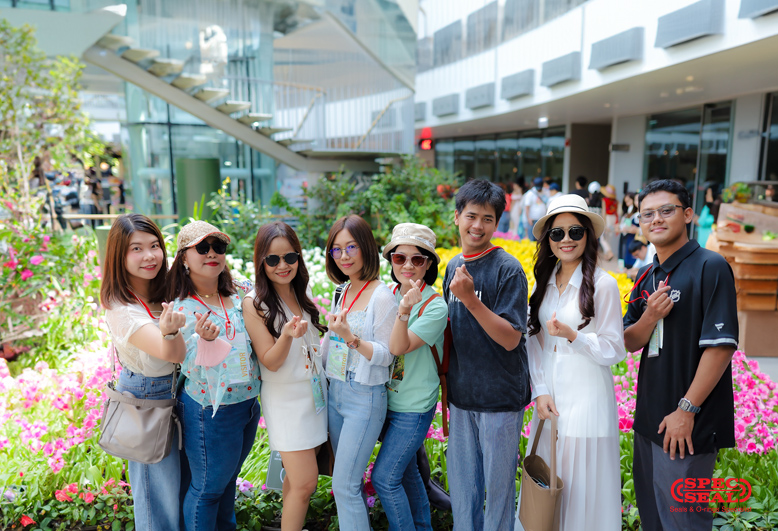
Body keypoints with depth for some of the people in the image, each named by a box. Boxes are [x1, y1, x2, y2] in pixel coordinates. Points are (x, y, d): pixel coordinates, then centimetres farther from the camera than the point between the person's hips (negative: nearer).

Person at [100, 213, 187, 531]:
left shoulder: (162, 293, -4)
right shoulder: (121, 308, -24)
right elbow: (170, 353, -31)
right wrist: (169, 330, -52)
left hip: (174, 388, 7)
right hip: (145, 398, -7)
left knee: (177, 478, 23)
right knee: (159, 484, 7)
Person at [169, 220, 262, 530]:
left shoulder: (238, 297, 1)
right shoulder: (182, 309, -16)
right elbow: (192, 369, -21)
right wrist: (205, 340, -38)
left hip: (248, 402, 7)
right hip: (211, 411, -6)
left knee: (228, 479, 25)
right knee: (208, 487, 10)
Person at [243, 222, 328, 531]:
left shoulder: (302, 293, 5)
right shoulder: (253, 303, -14)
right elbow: (270, 362, -16)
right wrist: (287, 335, -32)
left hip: (314, 390, 6)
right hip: (285, 399, -6)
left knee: (298, 476, 16)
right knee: (305, 482, -6)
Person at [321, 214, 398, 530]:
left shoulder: (382, 296, -16)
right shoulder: (341, 291, 7)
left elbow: (385, 355, -17)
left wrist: (351, 338, -29)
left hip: (365, 398, -7)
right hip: (335, 393, 8)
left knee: (344, 486, -2)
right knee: (348, 478, 18)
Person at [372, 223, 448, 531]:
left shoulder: (435, 306, -17)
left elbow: (399, 347, -27)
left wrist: (405, 310, -39)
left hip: (414, 407, -6)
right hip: (388, 400, 6)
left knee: (384, 477, -3)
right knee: (406, 471, 21)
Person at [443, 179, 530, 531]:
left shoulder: (508, 270, -15)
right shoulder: (453, 267, 5)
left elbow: (511, 338, -20)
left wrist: (470, 298, -30)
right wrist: (447, 378, 13)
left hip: (500, 396, -6)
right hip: (461, 396, 6)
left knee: (498, 483, 10)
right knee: (461, 482, 19)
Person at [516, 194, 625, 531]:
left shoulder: (603, 284, -10)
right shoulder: (544, 282, 6)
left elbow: (614, 351, -8)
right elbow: (534, 341, 8)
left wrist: (572, 336, -23)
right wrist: (540, 392, -1)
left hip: (586, 400, -5)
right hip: (550, 399, 5)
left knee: (582, 488, 7)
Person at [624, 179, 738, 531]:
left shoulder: (710, 267, -13)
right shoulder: (646, 277, 9)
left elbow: (721, 345, -19)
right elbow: (629, 343, 9)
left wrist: (687, 410, -19)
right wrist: (649, 317, -12)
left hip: (687, 425, -7)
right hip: (649, 419, 7)